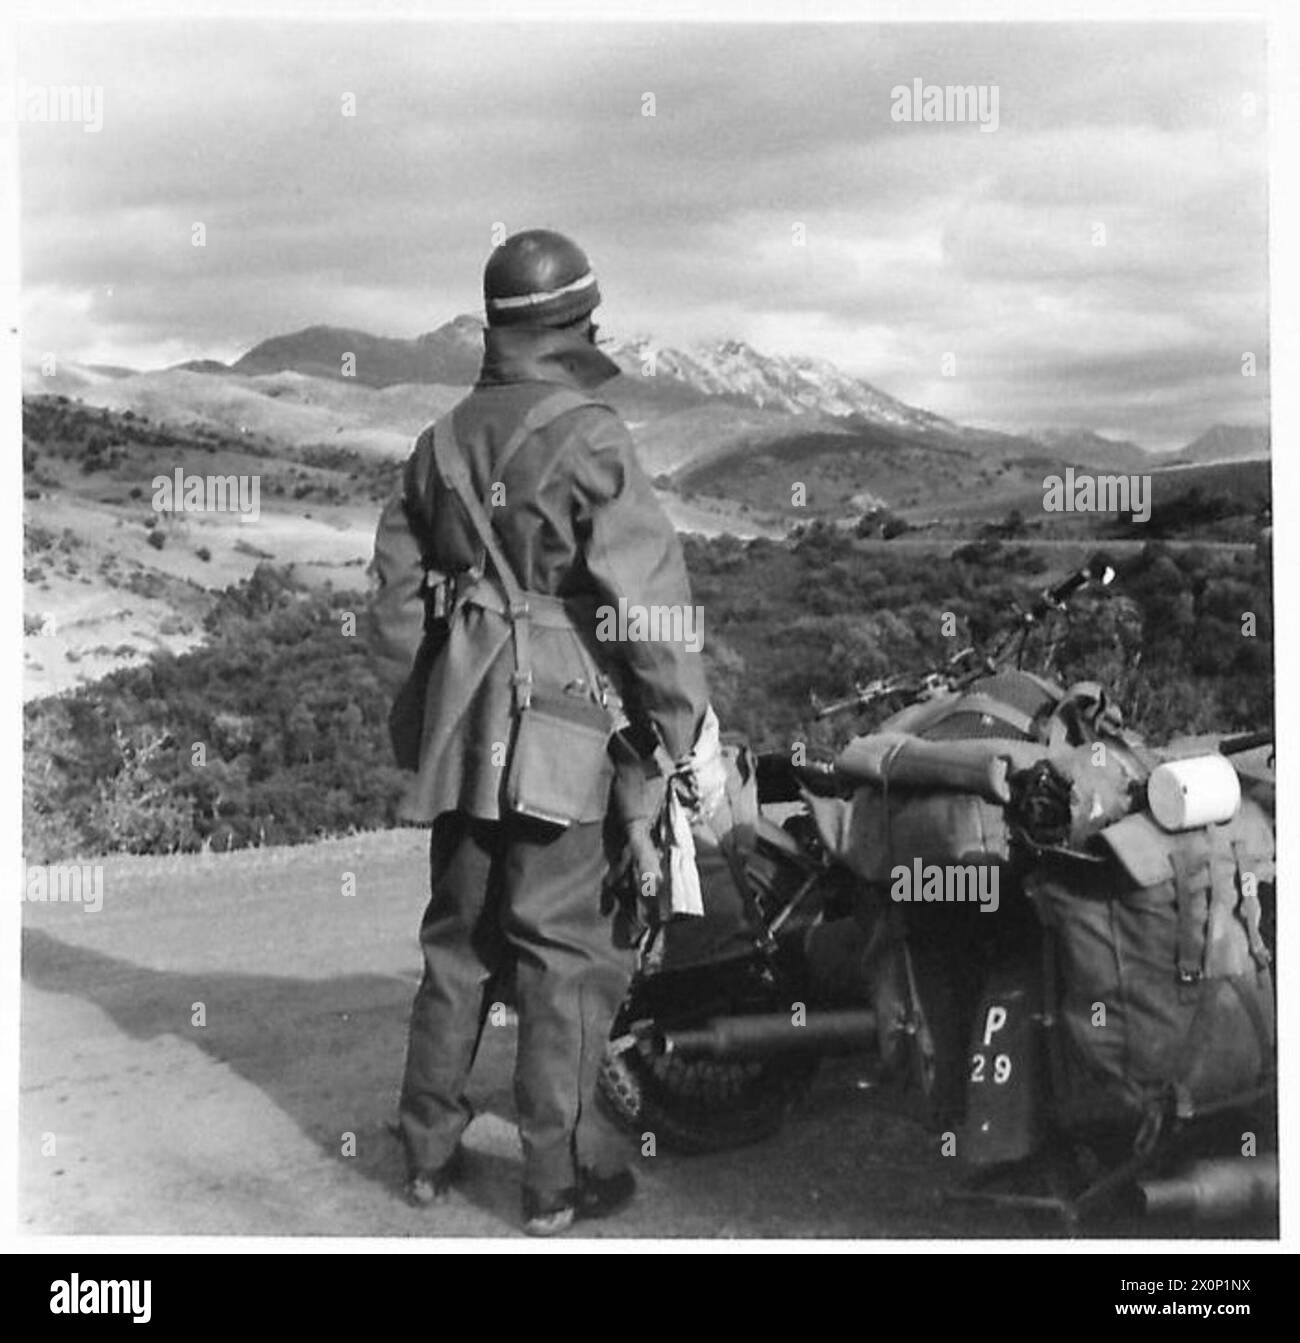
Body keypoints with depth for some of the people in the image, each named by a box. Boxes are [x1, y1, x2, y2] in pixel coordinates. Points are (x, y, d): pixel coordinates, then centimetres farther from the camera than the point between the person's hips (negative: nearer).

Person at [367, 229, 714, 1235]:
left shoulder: (444, 441, 8)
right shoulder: (587, 436, -12)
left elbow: (396, 596, 12)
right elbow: (647, 593, -15)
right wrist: (687, 727, -8)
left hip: (455, 728, 6)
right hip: (556, 729, -6)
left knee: (458, 937, 17)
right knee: (562, 952, 3)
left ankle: (430, 1151, 26)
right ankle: (560, 1178, 10)